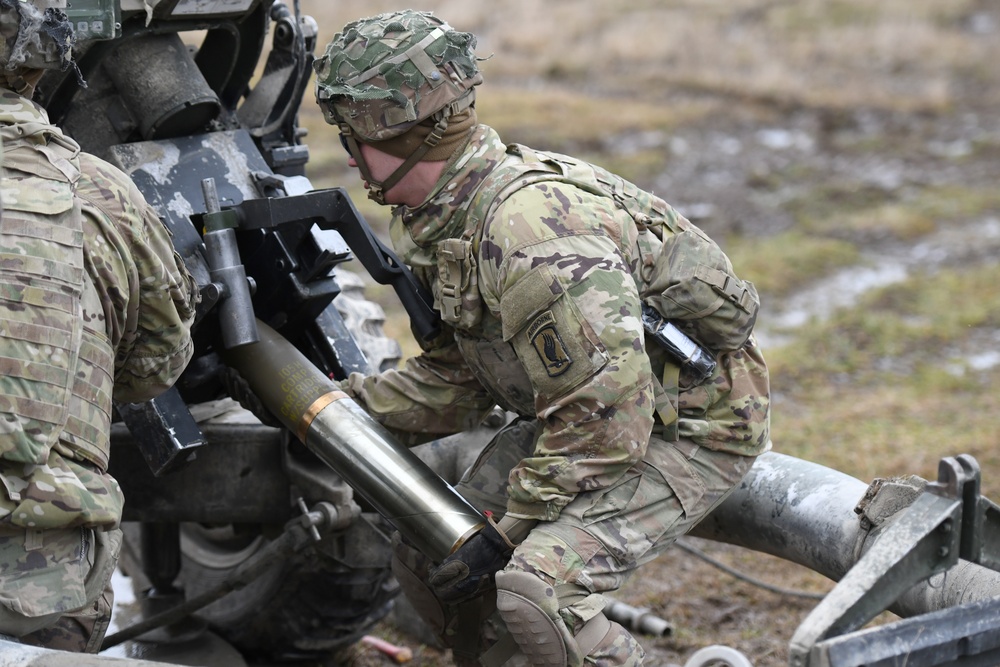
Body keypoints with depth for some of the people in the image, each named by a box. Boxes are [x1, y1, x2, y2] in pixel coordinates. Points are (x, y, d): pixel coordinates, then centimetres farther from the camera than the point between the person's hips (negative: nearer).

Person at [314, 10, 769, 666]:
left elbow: (606, 419, -31)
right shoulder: (445, 218, 1)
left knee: (538, 589, -30)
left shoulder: (531, 231, -32)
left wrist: (508, 531, -23)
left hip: (689, 428, -10)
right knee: (427, 554, 8)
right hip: (589, 410, 10)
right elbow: (452, 380, 10)